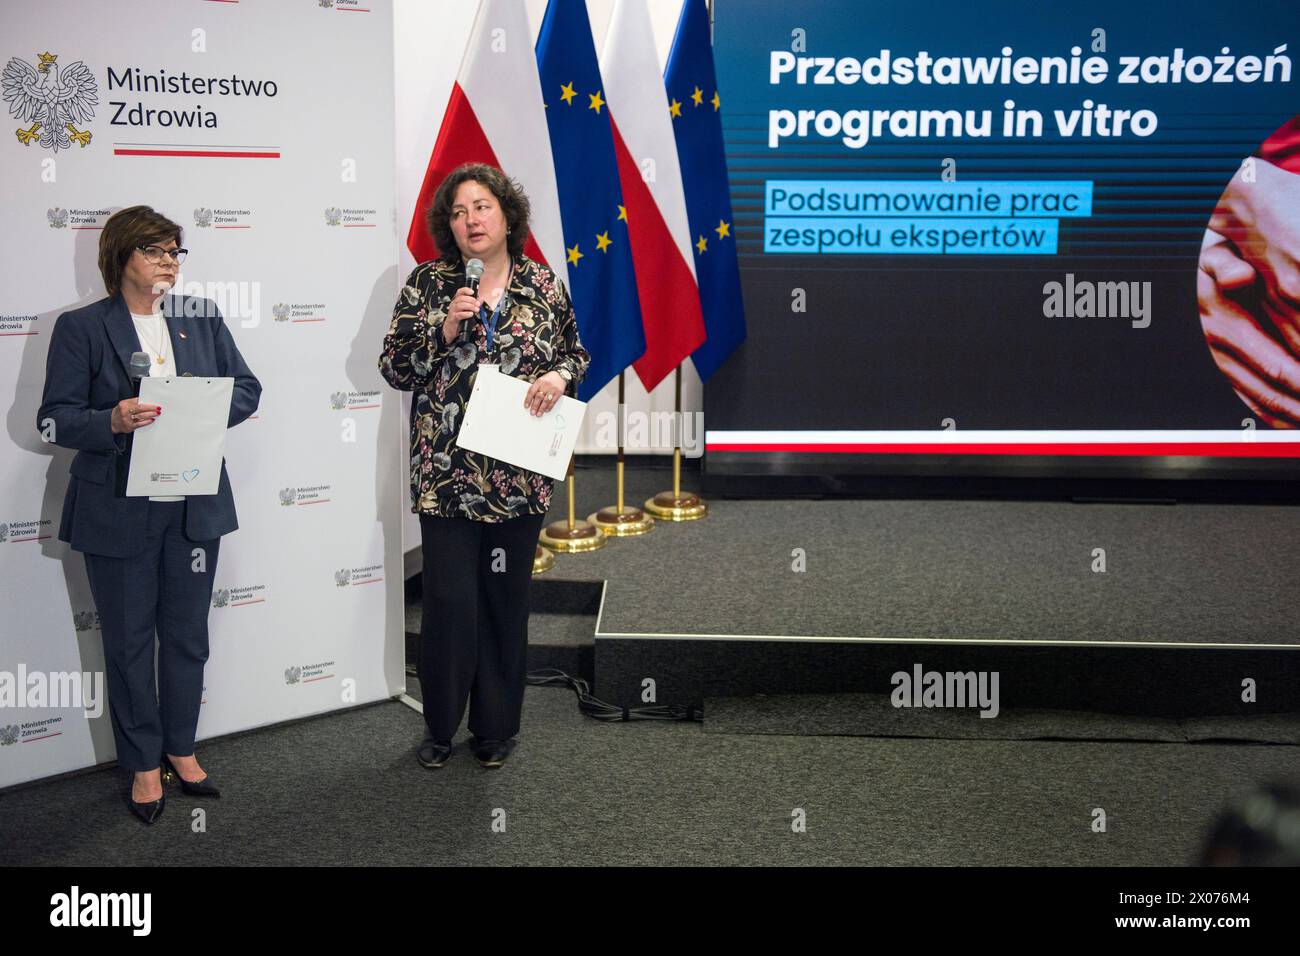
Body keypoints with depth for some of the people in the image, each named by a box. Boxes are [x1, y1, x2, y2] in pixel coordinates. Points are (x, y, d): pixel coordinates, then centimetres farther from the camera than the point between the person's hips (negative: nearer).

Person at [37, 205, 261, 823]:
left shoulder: (202, 318, 7)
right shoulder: (81, 328, -4)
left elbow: (246, 390, 9)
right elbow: (53, 419, -6)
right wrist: (111, 422, -25)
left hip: (194, 507, 3)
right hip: (119, 511, -3)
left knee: (187, 634, 12)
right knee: (128, 640, 7)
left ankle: (180, 748, 29)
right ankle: (143, 762, 20)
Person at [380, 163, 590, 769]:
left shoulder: (543, 285, 6)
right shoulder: (428, 283, 2)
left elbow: (576, 353, 16)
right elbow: (394, 368, 0)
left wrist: (560, 375, -6)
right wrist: (445, 328, -15)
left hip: (519, 478, 2)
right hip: (446, 475, -1)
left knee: (506, 600, 9)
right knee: (449, 600, -1)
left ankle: (496, 725, 23)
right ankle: (440, 725, 18)